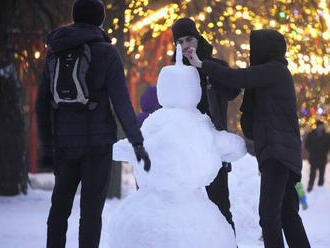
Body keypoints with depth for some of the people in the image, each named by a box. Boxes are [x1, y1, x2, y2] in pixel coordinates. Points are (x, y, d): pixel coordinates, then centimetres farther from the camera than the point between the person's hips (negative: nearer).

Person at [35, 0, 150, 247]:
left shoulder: (55, 54, 10)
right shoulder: (106, 53, -4)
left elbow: (42, 104, 11)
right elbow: (122, 102, -10)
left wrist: (48, 146, 17)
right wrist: (138, 143, -7)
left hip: (64, 143, 4)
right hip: (97, 143, -4)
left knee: (60, 207, 15)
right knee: (91, 209, -1)